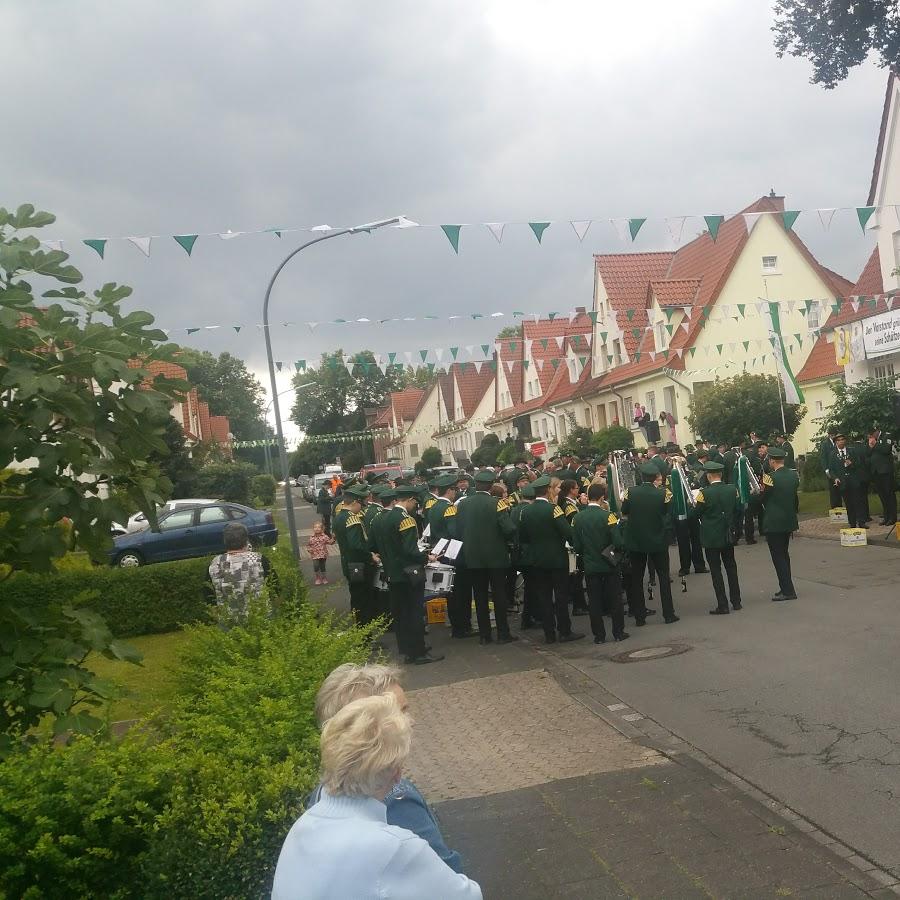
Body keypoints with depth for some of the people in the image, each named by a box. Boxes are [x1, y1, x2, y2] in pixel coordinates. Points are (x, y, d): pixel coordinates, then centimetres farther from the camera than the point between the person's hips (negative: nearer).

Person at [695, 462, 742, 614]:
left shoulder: (704, 493, -18)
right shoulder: (732, 489, -4)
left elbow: (696, 513, -11)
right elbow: (738, 508, 5)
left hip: (711, 537, -5)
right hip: (728, 535, 5)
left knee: (716, 570, 2)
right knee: (731, 567, 18)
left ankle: (722, 606, 3)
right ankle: (736, 601, 25)